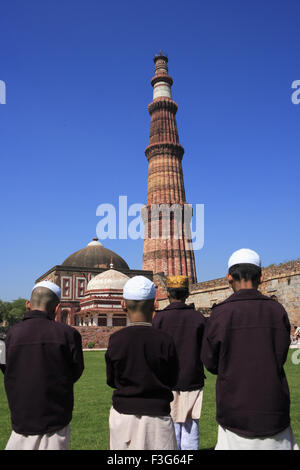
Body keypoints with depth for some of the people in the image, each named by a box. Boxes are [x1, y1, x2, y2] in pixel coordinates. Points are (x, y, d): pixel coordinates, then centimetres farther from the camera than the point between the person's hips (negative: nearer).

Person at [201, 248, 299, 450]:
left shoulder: (221, 313, -10)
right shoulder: (277, 310, -4)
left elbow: (210, 362, -2)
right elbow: (280, 357, 3)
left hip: (235, 410, -2)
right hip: (274, 411, 2)